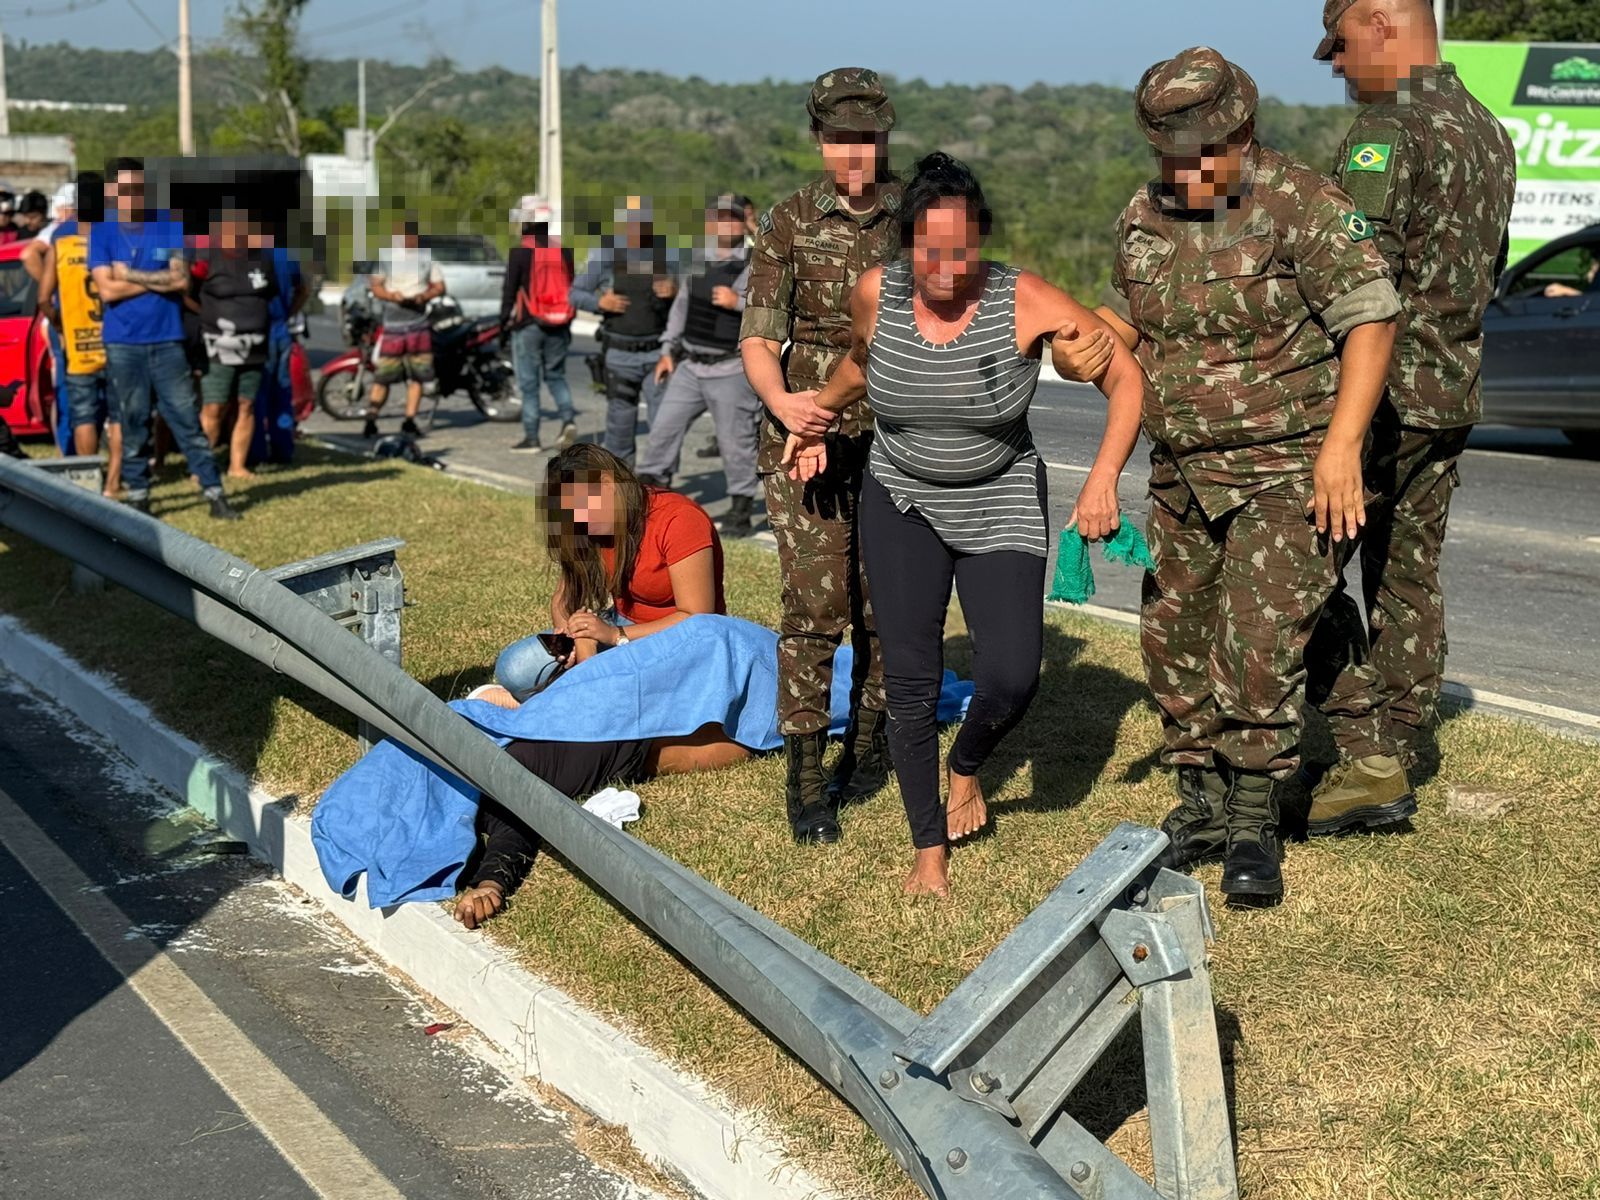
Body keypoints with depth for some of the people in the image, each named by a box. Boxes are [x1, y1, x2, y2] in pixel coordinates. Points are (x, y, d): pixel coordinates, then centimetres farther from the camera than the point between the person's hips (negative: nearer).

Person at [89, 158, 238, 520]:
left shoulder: (170, 226, 3)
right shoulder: (101, 232, 2)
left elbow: (181, 279, -7)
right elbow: (107, 289, -8)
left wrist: (130, 275, -6)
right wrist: (159, 279, -6)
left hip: (168, 341, 0)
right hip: (123, 345, 0)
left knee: (188, 421, -1)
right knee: (133, 425, 4)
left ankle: (215, 494, 1)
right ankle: (138, 497, 12)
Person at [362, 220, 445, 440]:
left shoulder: (427, 257, 10)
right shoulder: (386, 256, 5)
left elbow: (439, 286, 10)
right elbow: (375, 286, 3)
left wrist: (424, 296, -11)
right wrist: (392, 295, -17)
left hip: (419, 324, 2)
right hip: (392, 323, -2)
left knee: (417, 374, 0)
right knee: (383, 375, -4)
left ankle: (409, 422, 5)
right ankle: (371, 420, -3)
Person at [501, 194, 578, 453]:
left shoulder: (520, 252, -10)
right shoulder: (563, 250, 5)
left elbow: (509, 291, -7)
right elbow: (572, 288, 11)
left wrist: (504, 323, 2)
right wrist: (569, 321, 19)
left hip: (528, 325, -4)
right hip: (558, 326, 4)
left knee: (529, 382, 2)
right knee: (556, 376, 16)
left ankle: (531, 437, 3)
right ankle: (568, 418, -6)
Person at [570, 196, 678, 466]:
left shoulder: (666, 253, 1)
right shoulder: (604, 254, -3)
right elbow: (576, 293, 3)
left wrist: (675, 291, -15)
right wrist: (599, 302, -17)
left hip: (658, 352, 1)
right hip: (620, 355, -1)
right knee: (621, 419, 8)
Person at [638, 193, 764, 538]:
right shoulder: (699, 263, 12)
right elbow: (681, 307, 20)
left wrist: (739, 302, -24)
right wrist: (668, 351, 17)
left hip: (730, 371, -5)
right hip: (689, 366, 6)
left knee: (735, 441, -1)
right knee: (664, 427, 4)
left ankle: (741, 509, 10)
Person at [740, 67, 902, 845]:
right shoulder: (788, 225, -1)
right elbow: (757, 340, -5)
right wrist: (782, 402, -25)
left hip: (895, 440, 2)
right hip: (809, 437, -2)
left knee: (882, 604, 10)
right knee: (815, 604, -10)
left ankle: (866, 747, 30)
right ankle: (804, 780, -4)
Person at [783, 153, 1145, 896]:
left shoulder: (1025, 302, -21)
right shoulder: (876, 294, -12)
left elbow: (1126, 377, -16)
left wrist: (1104, 478, -24)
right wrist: (818, 417, 21)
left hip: (1000, 506, -1)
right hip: (901, 506, 2)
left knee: (1012, 677, -13)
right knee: (910, 679, -3)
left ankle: (966, 766, 24)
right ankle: (929, 850, 15)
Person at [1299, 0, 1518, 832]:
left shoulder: (1387, 132, -16)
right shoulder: (1489, 133, 14)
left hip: (1381, 389, -9)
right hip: (1455, 393, 9)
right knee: (1409, 578, 12)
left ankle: (1366, 758, -5)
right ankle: (1397, 759, 18)